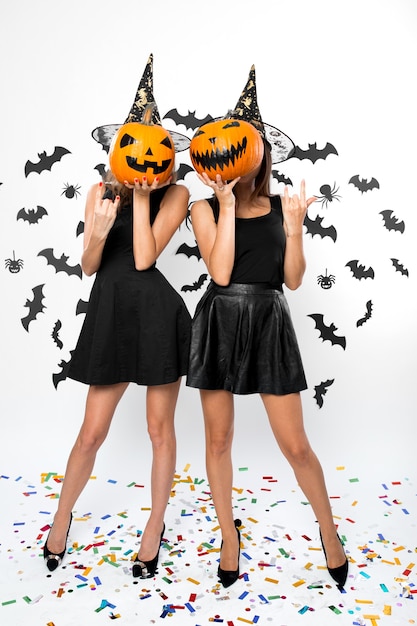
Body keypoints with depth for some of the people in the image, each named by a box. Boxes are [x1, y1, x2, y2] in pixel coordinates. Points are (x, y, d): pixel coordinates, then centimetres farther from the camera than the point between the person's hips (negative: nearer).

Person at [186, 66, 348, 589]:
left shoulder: (282, 205, 6)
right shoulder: (205, 208, 2)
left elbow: (293, 280, 2)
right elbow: (220, 272, -13)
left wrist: (294, 227, -10)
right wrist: (226, 205, -13)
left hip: (270, 325, 0)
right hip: (220, 325, 0)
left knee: (295, 444, 3)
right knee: (218, 438, 9)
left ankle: (329, 530, 29)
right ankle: (229, 537, 30)